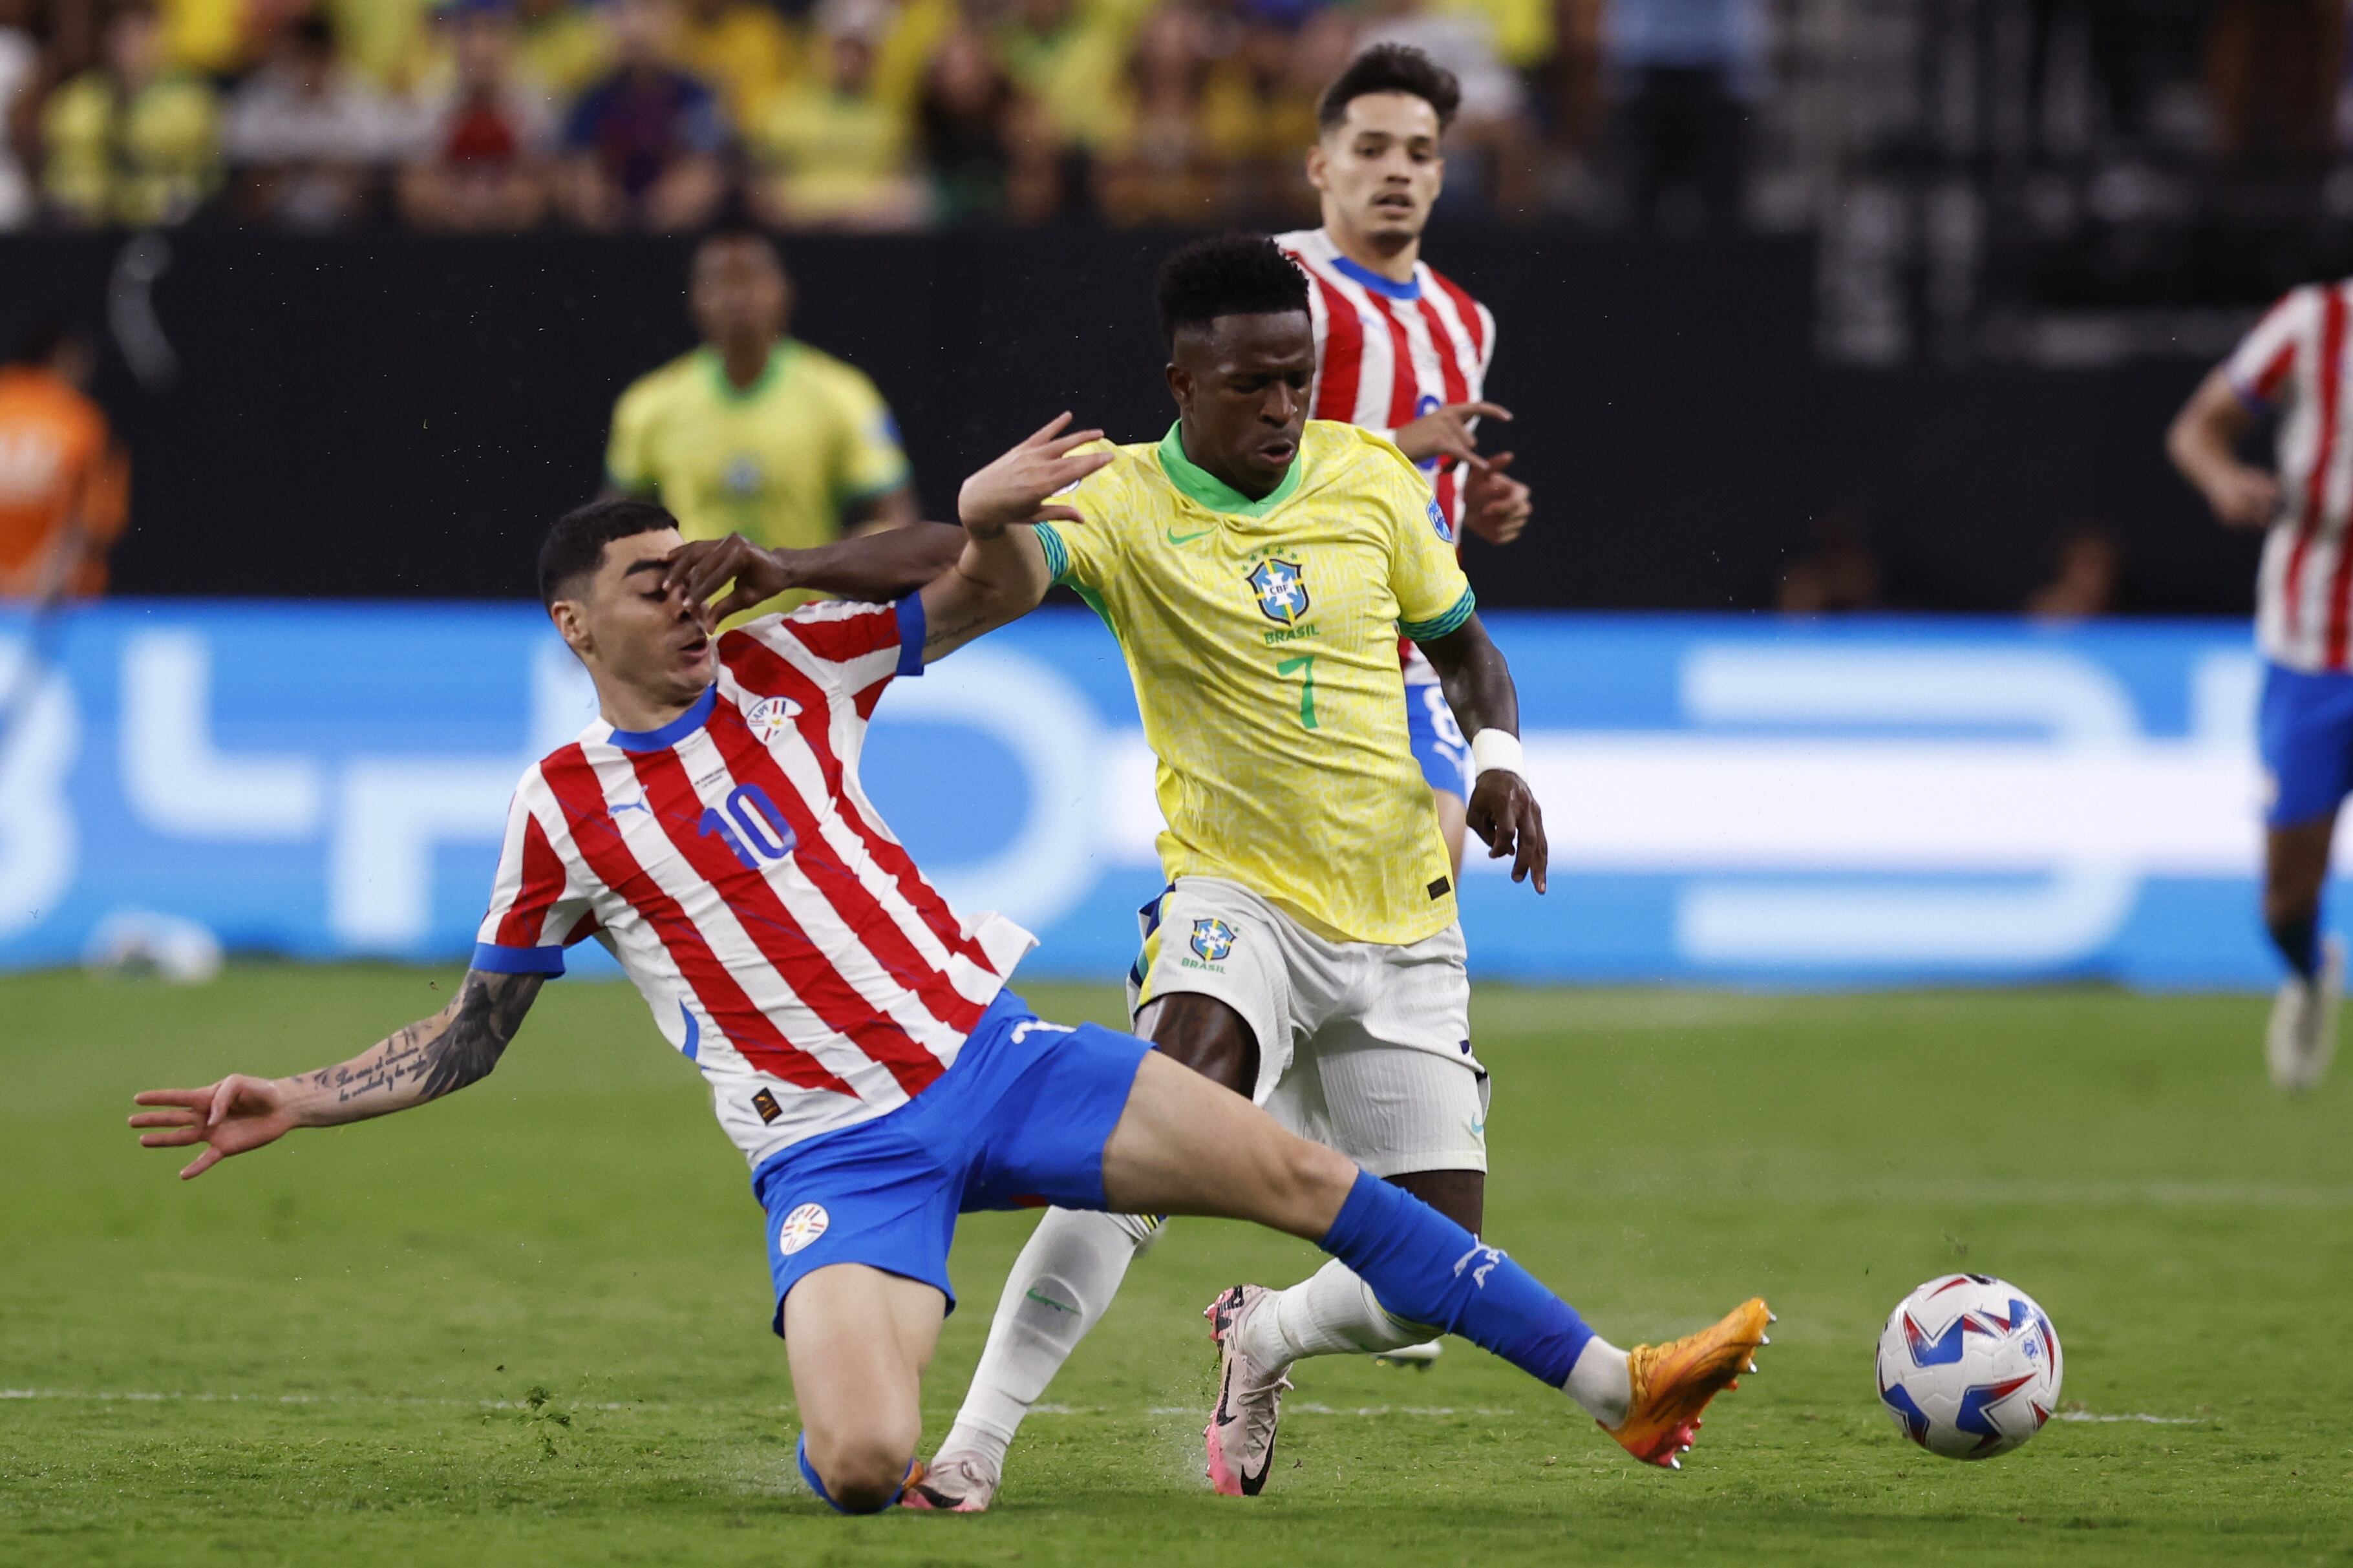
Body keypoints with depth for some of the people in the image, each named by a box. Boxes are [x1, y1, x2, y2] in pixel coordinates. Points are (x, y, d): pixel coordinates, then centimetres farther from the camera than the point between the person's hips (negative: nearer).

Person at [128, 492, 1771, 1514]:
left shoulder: (779, 673, 7)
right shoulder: (563, 808, 1)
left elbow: (992, 594, 9)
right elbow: (473, 1034, 11)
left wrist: (989, 516, -14)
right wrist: (299, 1101, -1)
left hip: (991, 1048, 3)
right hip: (836, 1151, -3)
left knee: (1298, 1172, -6)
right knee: (862, 1471, -27)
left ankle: (1622, 1388, 0)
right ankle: (842, 1426, 12)